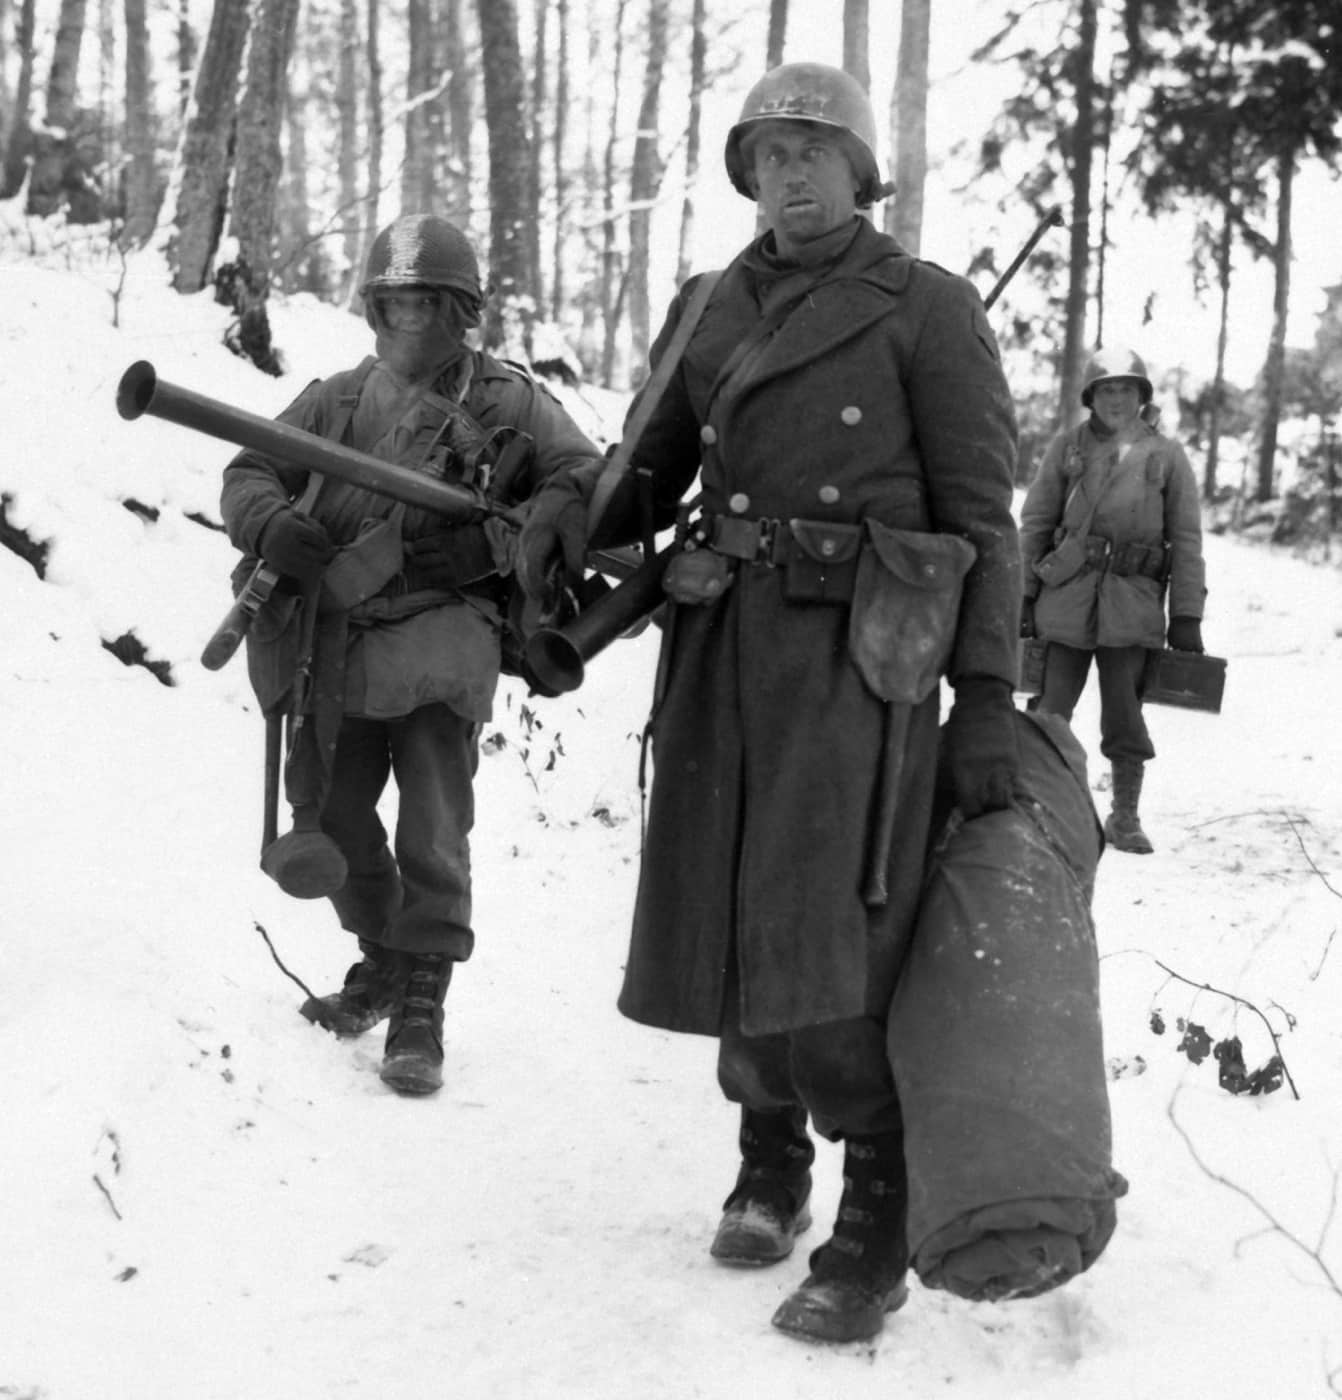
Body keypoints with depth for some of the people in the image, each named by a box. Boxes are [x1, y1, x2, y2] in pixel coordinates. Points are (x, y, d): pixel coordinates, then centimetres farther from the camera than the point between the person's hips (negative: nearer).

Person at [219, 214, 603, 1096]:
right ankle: (381, 960, 35)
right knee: (331, 816, 13)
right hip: (335, 627, 4)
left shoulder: (511, 403, 3)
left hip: (442, 627, -4)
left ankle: (422, 1003, -3)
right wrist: (272, 526, -12)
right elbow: (249, 471, 12)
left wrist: (495, 541, -16)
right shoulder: (338, 400, 12)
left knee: (434, 831, -12)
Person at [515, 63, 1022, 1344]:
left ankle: (877, 1231, 2)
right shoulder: (708, 311, 14)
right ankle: (770, 1164, 30)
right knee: (729, 923, 8)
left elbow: (979, 518, -3)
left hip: (859, 655, -5)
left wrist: (987, 703, -10)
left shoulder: (927, 310, 0)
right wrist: (565, 511, -6)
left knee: (822, 942, -14)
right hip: (723, 647, 5)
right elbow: (649, 478, 17)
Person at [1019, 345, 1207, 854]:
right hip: (1066, 596, 0)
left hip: (1134, 602, 0)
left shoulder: (1167, 455, 5)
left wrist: (1187, 616, 0)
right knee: (1051, 708, 2)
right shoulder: (1067, 447, 6)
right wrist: (1021, 595, 1)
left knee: (1125, 716, 2)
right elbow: (1034, 523, 7)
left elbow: (1186, 540, 4)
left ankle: (1125, 817, 15)